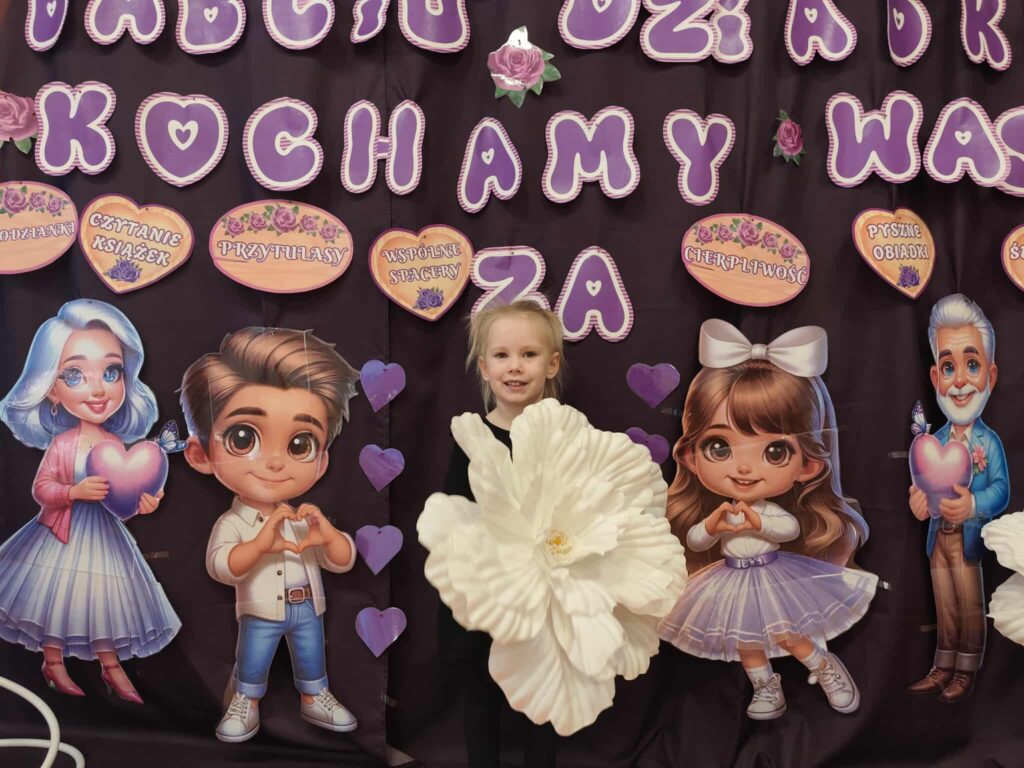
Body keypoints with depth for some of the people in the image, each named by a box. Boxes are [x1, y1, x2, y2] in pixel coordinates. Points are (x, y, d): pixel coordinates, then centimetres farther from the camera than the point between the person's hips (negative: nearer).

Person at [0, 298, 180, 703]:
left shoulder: (117, 445, -6)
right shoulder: (60, 444, -16)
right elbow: (41, 489, -15)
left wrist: (142, 501, -19)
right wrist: (76, 492, -29)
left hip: (104, 533, 3)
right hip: (63, 533, -3)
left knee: (103, 598, 13)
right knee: (58, 597, 9)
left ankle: (111, 668, 26)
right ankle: (53, 664, 29)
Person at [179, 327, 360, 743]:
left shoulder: (306, 518, -6)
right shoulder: (231, 522, -17)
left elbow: (344, 562, -6)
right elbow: (219, 566, -30)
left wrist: (328, 535, -28)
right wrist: (260, 543, -43)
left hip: (307, 609, 4)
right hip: (260, 613, -3)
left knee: (312, 658, 18)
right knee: (252, 663, 11)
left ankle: (315, 699, 38)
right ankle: (245, 706, 32)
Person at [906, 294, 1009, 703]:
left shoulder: (989, 441, -13)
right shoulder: (937, 440, 3)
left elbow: (1001, 490, -20)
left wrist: (973, 505, -35)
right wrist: (919, 497, -16)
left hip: (969, 538, -5)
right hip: (938, 537, 5)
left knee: (970, 606, 9)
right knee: (944, 607, 16)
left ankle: (966, 672, 23)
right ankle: (943, 669, 28)